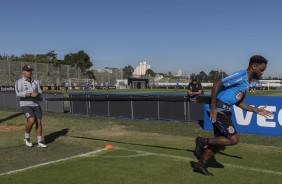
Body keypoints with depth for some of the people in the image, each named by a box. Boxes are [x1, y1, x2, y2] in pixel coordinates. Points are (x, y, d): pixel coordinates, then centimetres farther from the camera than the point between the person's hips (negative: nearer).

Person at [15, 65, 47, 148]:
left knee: (39, 122, -1)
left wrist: (37, 94, -16)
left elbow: (40, 92, 8)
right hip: (25, 105, -5)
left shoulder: (35, 82, 15)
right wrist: (30, 94, -27)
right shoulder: (19, 82, 0)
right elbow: (18, 93, -16)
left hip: (36, 105, 5)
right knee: (31, 120, -23)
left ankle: (40, 142, 7)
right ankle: (27, 137, 2)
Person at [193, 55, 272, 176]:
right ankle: (203, 141, 2)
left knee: (220, 140, 13)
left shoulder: (247, 82, 17)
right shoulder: (241, 75, -13)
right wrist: (213, 108, -21)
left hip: (224, 110, 10)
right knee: (233, 139, -9)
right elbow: (216, 85, -19)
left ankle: (200, 165, 22)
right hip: (218, 110, -10)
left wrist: (256, 110, 15)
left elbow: (238, 102, 23)